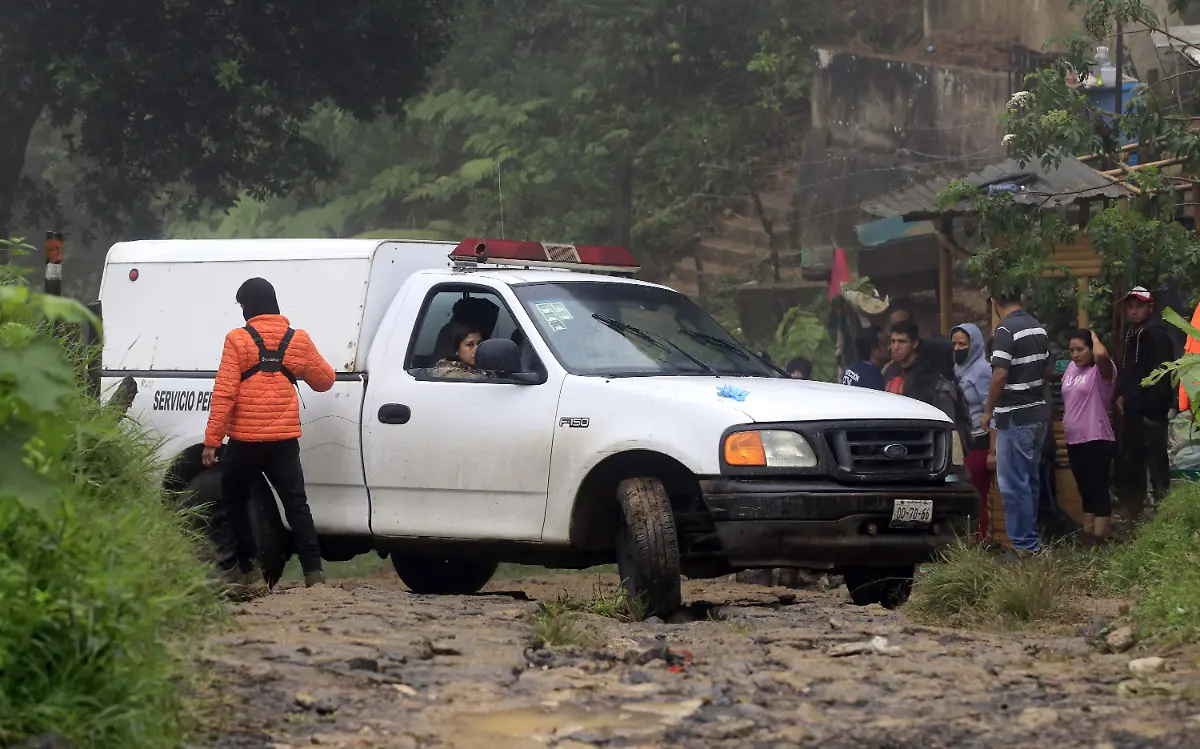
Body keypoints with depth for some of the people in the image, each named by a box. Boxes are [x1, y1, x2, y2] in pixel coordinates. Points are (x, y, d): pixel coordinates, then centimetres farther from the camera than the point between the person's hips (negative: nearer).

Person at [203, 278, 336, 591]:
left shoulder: (238, 340, -7)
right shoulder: (298, 341, 3)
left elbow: (224, 394, -10)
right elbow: (325, 380, 15)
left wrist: (211, 441, -8)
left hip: (245, 441, -3)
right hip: (284, 441, 3)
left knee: (235, 500, 16)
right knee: (296, 505, 2)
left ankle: (248, 569, 14)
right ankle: (313, 571, -9)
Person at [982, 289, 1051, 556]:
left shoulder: (1006, 330, -17)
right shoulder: (1038, 327, 9)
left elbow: (1000, 374, -21)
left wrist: (988, 411, -11)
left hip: (1015, 417, -9)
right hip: (1038, 413, 9)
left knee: (1014, 484, -3)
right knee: (1030, 480, 17)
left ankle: (1024, 544, -2)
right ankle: (1032, 538, 24)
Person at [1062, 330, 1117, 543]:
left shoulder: (1101, 370, -11)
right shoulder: (1071, 368, 13)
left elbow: (1102, 354, -34)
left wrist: (1094, 336, -16)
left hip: (1096, 440, -8)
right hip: (1074, 440, 8)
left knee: (1098, 489, -6)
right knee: (1085, 490, 14)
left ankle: (1099, 539, -6)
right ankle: (1087, 535, 20)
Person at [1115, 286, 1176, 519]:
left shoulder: (1156, 335, -13)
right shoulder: (1131, 334, 16)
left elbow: (1161, 376, -20)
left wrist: (1153, 411, -20)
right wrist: (1120, 394, 10)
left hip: (1150, 413, -10)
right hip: (1132, 412, 10)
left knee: (1156, 464, -9)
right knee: (1131, 465, 15)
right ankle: (1135, 512, 23)